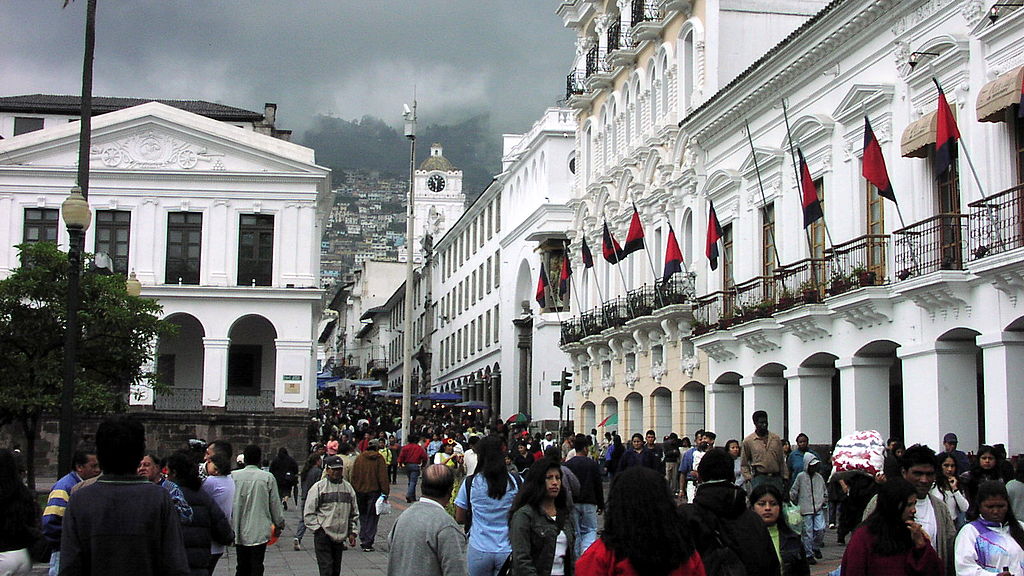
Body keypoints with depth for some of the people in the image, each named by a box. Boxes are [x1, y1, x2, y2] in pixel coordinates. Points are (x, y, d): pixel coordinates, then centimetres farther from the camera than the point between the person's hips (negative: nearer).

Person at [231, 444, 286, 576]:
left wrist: (229, 526, 13)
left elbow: (228, 503, 2)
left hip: (239, 531, 2)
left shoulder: (233, 476, -4)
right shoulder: (268, 478, -8)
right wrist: (279, 525, 13)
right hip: (260, 531, -2)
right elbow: (275, 504, 0)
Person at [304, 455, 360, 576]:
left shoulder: (348, 488, 12)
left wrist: (353, 532, 11)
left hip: (340, 537, 5)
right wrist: (318, 529, -11)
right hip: (323, 536, -5)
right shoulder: (318, 487, -3)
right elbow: (308, 513, -3)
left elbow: (354, 514, 19)